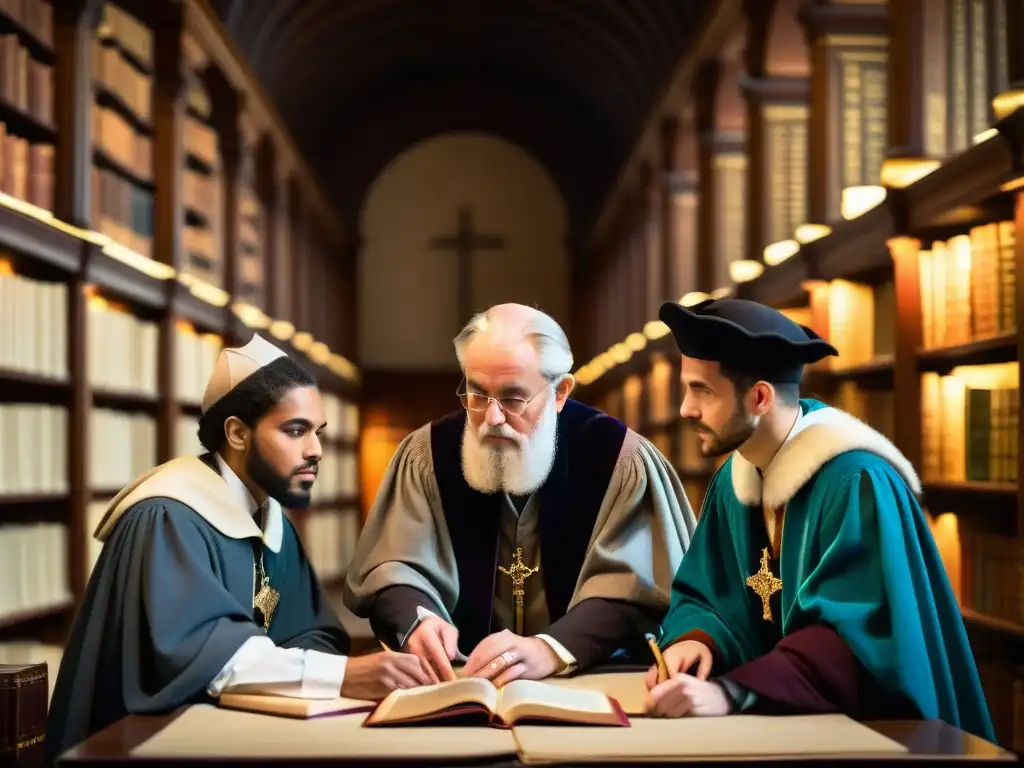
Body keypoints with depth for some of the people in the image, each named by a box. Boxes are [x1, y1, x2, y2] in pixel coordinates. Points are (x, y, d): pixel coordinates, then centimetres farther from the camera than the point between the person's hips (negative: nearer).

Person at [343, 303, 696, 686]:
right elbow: (392, 567, 1)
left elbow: (633, 588, -13)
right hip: (459, 681, 2)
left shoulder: (619, 457, -6)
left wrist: (550, 649, -30)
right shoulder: (428, 453, 2)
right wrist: (417, 621, -22)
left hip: (592, 683, -2)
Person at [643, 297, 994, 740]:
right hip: (790, 720, 6)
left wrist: (731, 692, -36)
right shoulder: (733, 481, 3)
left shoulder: (857, 484, -19)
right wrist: (694, 640, -15)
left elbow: (860, 637, -26)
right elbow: (698, 595, 8)